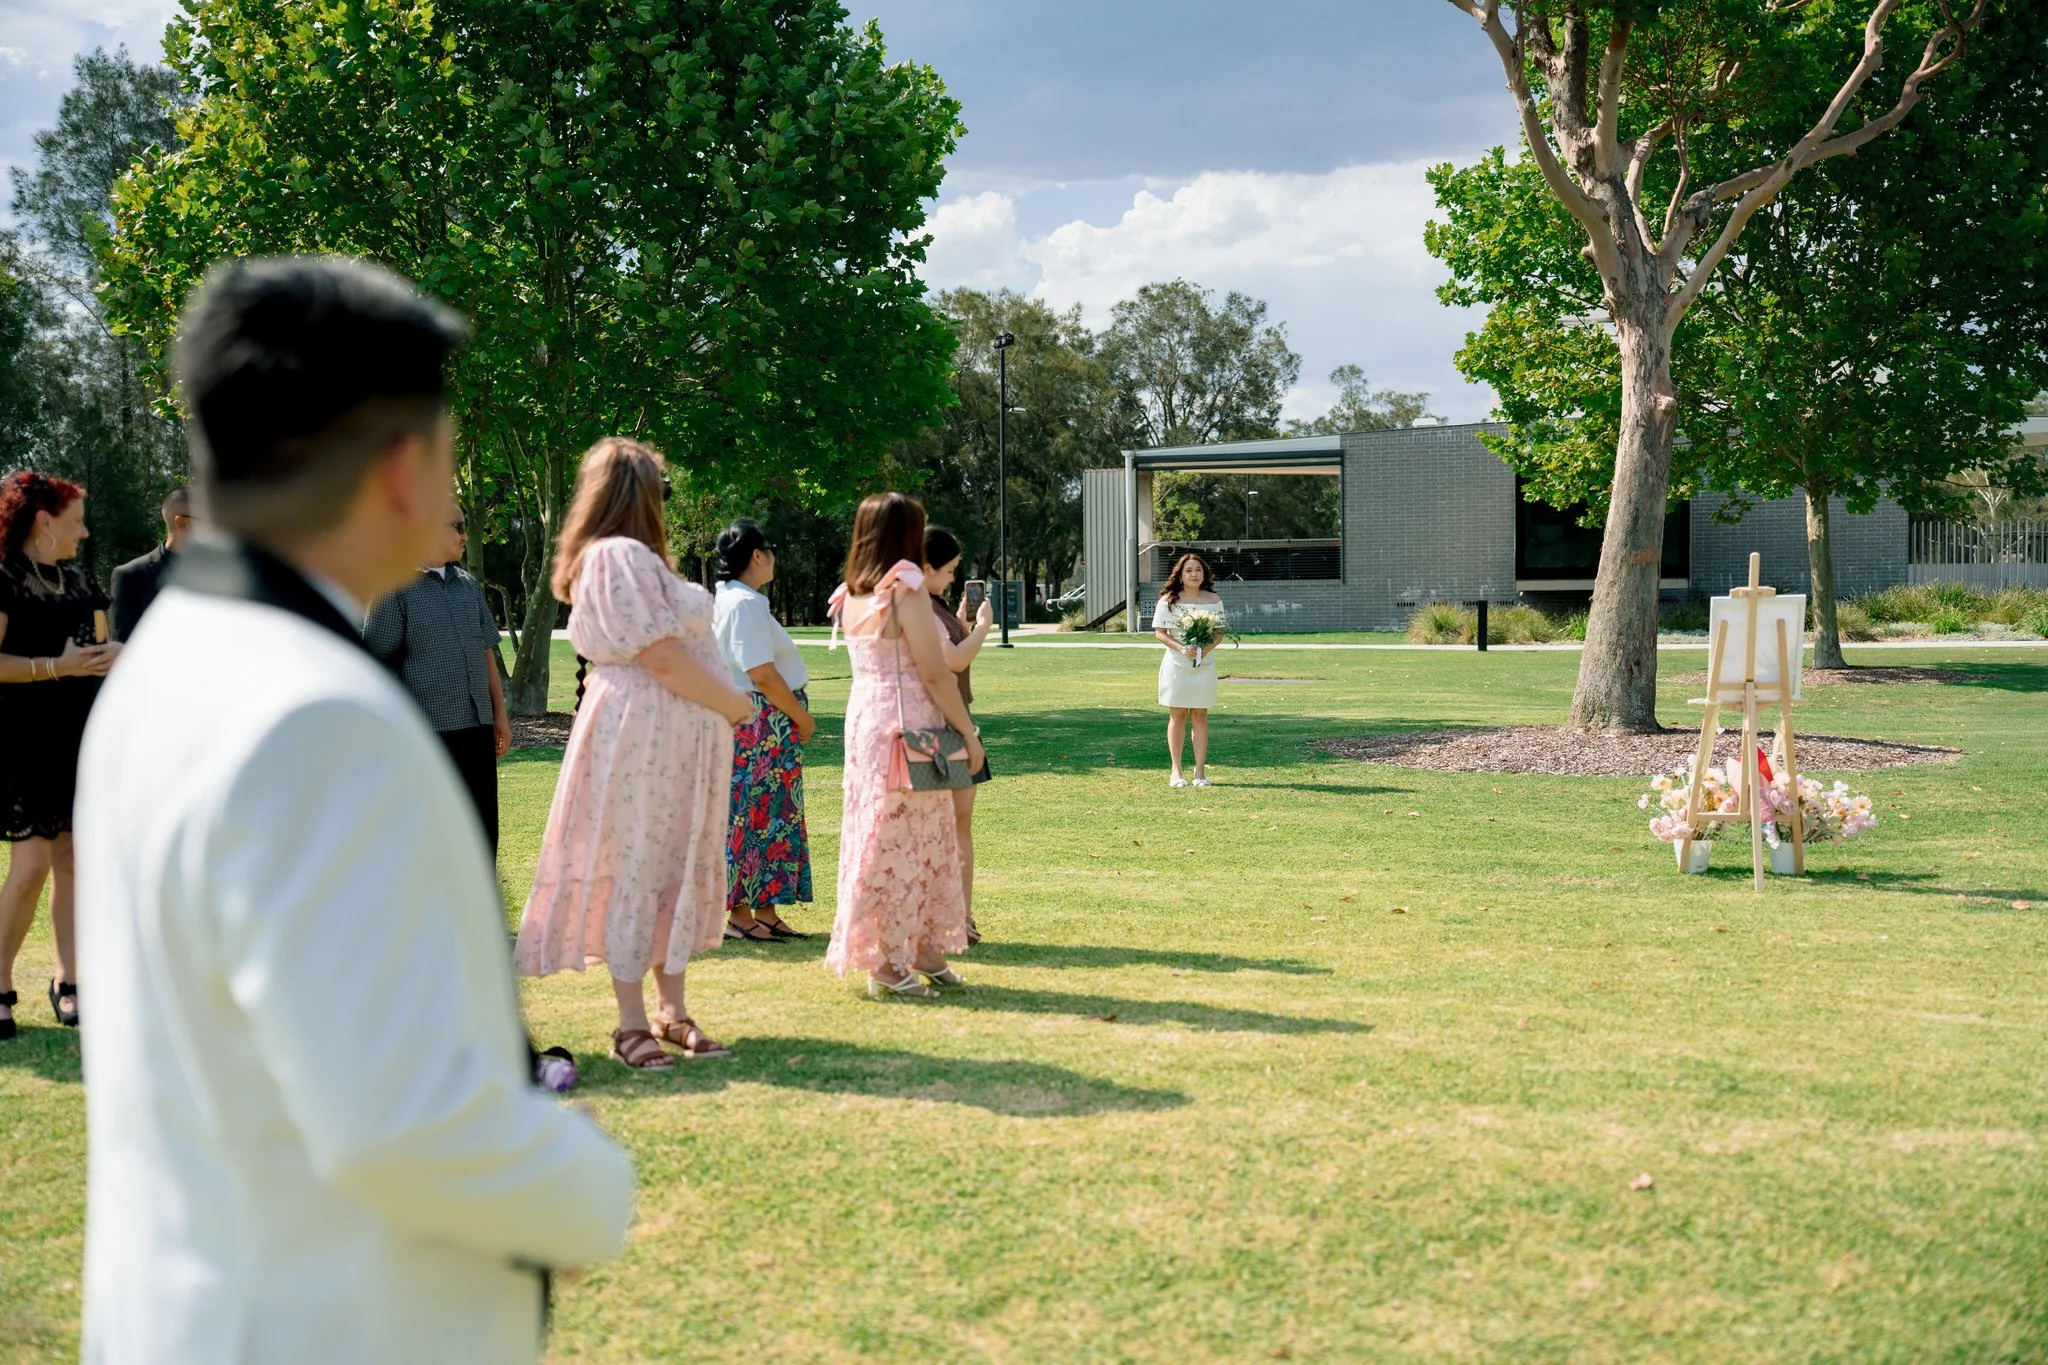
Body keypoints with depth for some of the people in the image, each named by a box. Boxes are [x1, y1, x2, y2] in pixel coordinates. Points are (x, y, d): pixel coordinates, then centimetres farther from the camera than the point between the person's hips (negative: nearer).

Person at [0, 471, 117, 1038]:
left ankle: (67, 981, 12)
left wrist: (107, 655, 4)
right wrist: (57, 666, -22)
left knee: (71, 859, 6)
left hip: (79, 734, 7)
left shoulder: (76, 579, 15)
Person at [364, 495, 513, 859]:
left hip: (477, 726, 6)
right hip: (428, 730, -6)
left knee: (483, 831, 9)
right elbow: (378, 665, -6)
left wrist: (500, 713, 16)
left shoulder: (468, 585, 15)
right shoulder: (398, 588, -5)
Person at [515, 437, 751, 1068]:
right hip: (645, 735, -10)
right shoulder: (623, 555, -15)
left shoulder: (606, 556, 19)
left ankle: (670, 1009, 18)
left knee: (677, 868, 12)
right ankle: (632, 1024, 2)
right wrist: (731, 704, -9)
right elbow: (664, 658, -20)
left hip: (673, 738, 10)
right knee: (638, 869, -4)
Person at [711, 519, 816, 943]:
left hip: (767, 728, 10)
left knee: (770, 816, 12)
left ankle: (766, 914, 16)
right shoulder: (746, 604, -16)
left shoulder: (727, 600, 16)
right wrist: (802, 717, -11)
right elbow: (762, 673, -20)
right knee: (753, 815, -4)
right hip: (759, 724, -10)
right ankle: (740, 914, 2)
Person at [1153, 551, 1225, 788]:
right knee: (1178, 716, 1)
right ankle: (1176, 771, 4)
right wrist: (1181, 648, -17)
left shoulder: (1214, 600, 6)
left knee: (1200, 715, 3)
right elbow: (1159, 633, -2)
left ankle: (1200, 770, 6)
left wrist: (1207, 648, -13)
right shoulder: (1169, 600, 0)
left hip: (1204, 663, 2)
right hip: (1176, 663, -2)